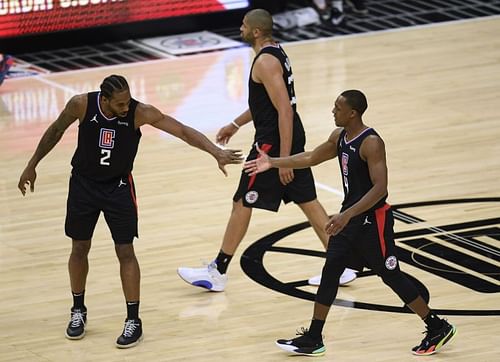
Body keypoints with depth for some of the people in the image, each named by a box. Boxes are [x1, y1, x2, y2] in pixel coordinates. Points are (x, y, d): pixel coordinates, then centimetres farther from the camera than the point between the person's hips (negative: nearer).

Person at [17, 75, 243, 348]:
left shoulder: (140, 112, -25)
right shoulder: (81, 105, -21)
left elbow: (183, 131, -27)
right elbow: (56, 131, -2)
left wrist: (216, 152, -39)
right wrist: (32, 165, 5)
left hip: (119, 187, -1)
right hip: (83, 184, 1)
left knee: (125, 251, -3)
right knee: (79, 248, 11)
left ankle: (133, 321, 6)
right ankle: (78, 311, 30)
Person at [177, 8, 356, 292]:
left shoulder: (265, 62, -20)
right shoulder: (276, 52, 12)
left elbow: (285, 110, -25)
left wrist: (283, 159, -26)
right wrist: (236, 124, 30)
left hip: (274, 141, -10)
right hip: (291, 138, 10)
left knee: (242, 203, 0)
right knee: (308, 201, 12)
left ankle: (217, 272, 7)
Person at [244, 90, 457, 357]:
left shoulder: (371, 143, -23)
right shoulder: (339, 136, 3)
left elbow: (380, 188, -29)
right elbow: (311, 158, 20)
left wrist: (347, 215, -36)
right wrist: (273, 163, 18)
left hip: (372, 219, -8)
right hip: (350, 216, 8)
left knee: (391, 275, 0)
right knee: (330, 271, 5)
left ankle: (437, 328, 14)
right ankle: (313, 338, 11)